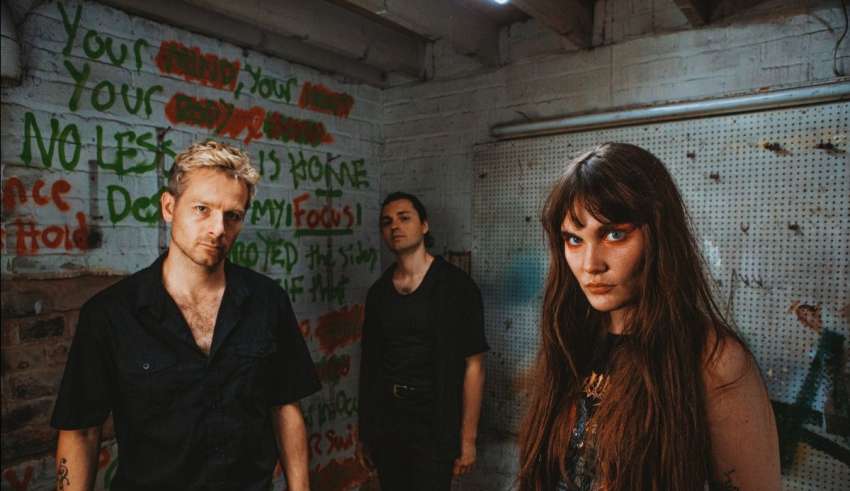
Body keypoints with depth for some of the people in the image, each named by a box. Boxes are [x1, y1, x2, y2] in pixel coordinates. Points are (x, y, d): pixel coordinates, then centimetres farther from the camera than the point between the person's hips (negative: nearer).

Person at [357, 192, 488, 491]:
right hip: (384, 426, 5)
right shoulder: (378, 292, 5)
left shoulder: (455, 286, -9)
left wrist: (467, 438, -11)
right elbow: (369, 364, 9)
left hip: (434, 427, -4)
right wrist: (364, 433, 10)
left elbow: (473, 365, -9)